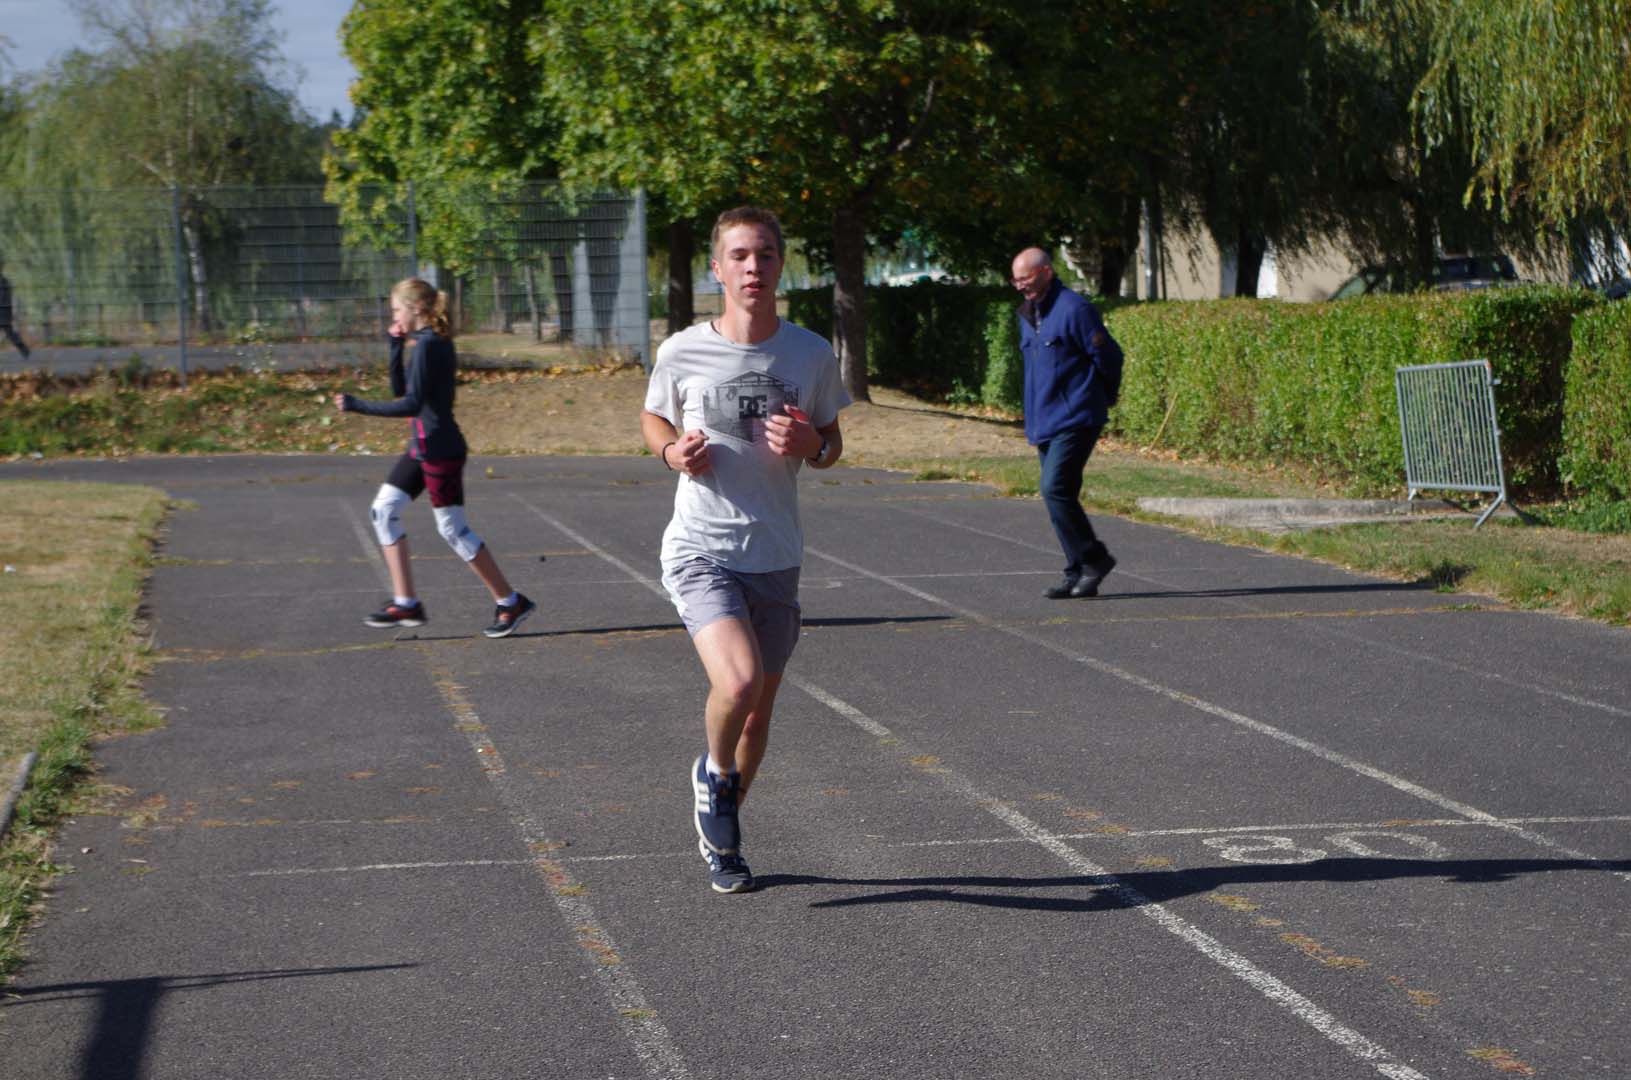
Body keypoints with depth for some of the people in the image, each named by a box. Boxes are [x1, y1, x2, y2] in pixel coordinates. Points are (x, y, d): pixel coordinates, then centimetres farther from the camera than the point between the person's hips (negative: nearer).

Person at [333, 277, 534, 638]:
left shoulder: (426, 345, -18)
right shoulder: (436, 341, 11)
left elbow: (411, 404, -25)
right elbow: (401, 390, 18)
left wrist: (357, 406, -23)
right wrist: (396, 347, 8)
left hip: (439, 449, -10)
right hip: (423, 446, 10)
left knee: (453, 529, -3)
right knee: (383, 510, 10)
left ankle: (511, 603, 6)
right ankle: (405, 604, 11)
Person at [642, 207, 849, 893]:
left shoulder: (812, 355, -1)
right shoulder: (683, 353, -6)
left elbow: (831, 448, 11)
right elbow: (653, 420, 13)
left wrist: (810, 444, -12)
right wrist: (673, 450, -10)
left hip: (776, 557, 3)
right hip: (699, 549, -3)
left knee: (760, 711, 12)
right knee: (739, 682, -25)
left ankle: (720, 834, 36)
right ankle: (714, 773, 8)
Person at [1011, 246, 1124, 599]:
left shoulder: (1074, 309, -12)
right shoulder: (1028, 315, 15)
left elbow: (1108, 356, -8)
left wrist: (1104, 397, 6)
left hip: (1075, 419, -9)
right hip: (1044, 422, 9)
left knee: (1055, 489, -17)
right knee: (1057, 495, 7)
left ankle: (1094, 558, -5)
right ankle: (1079, 574, 12)